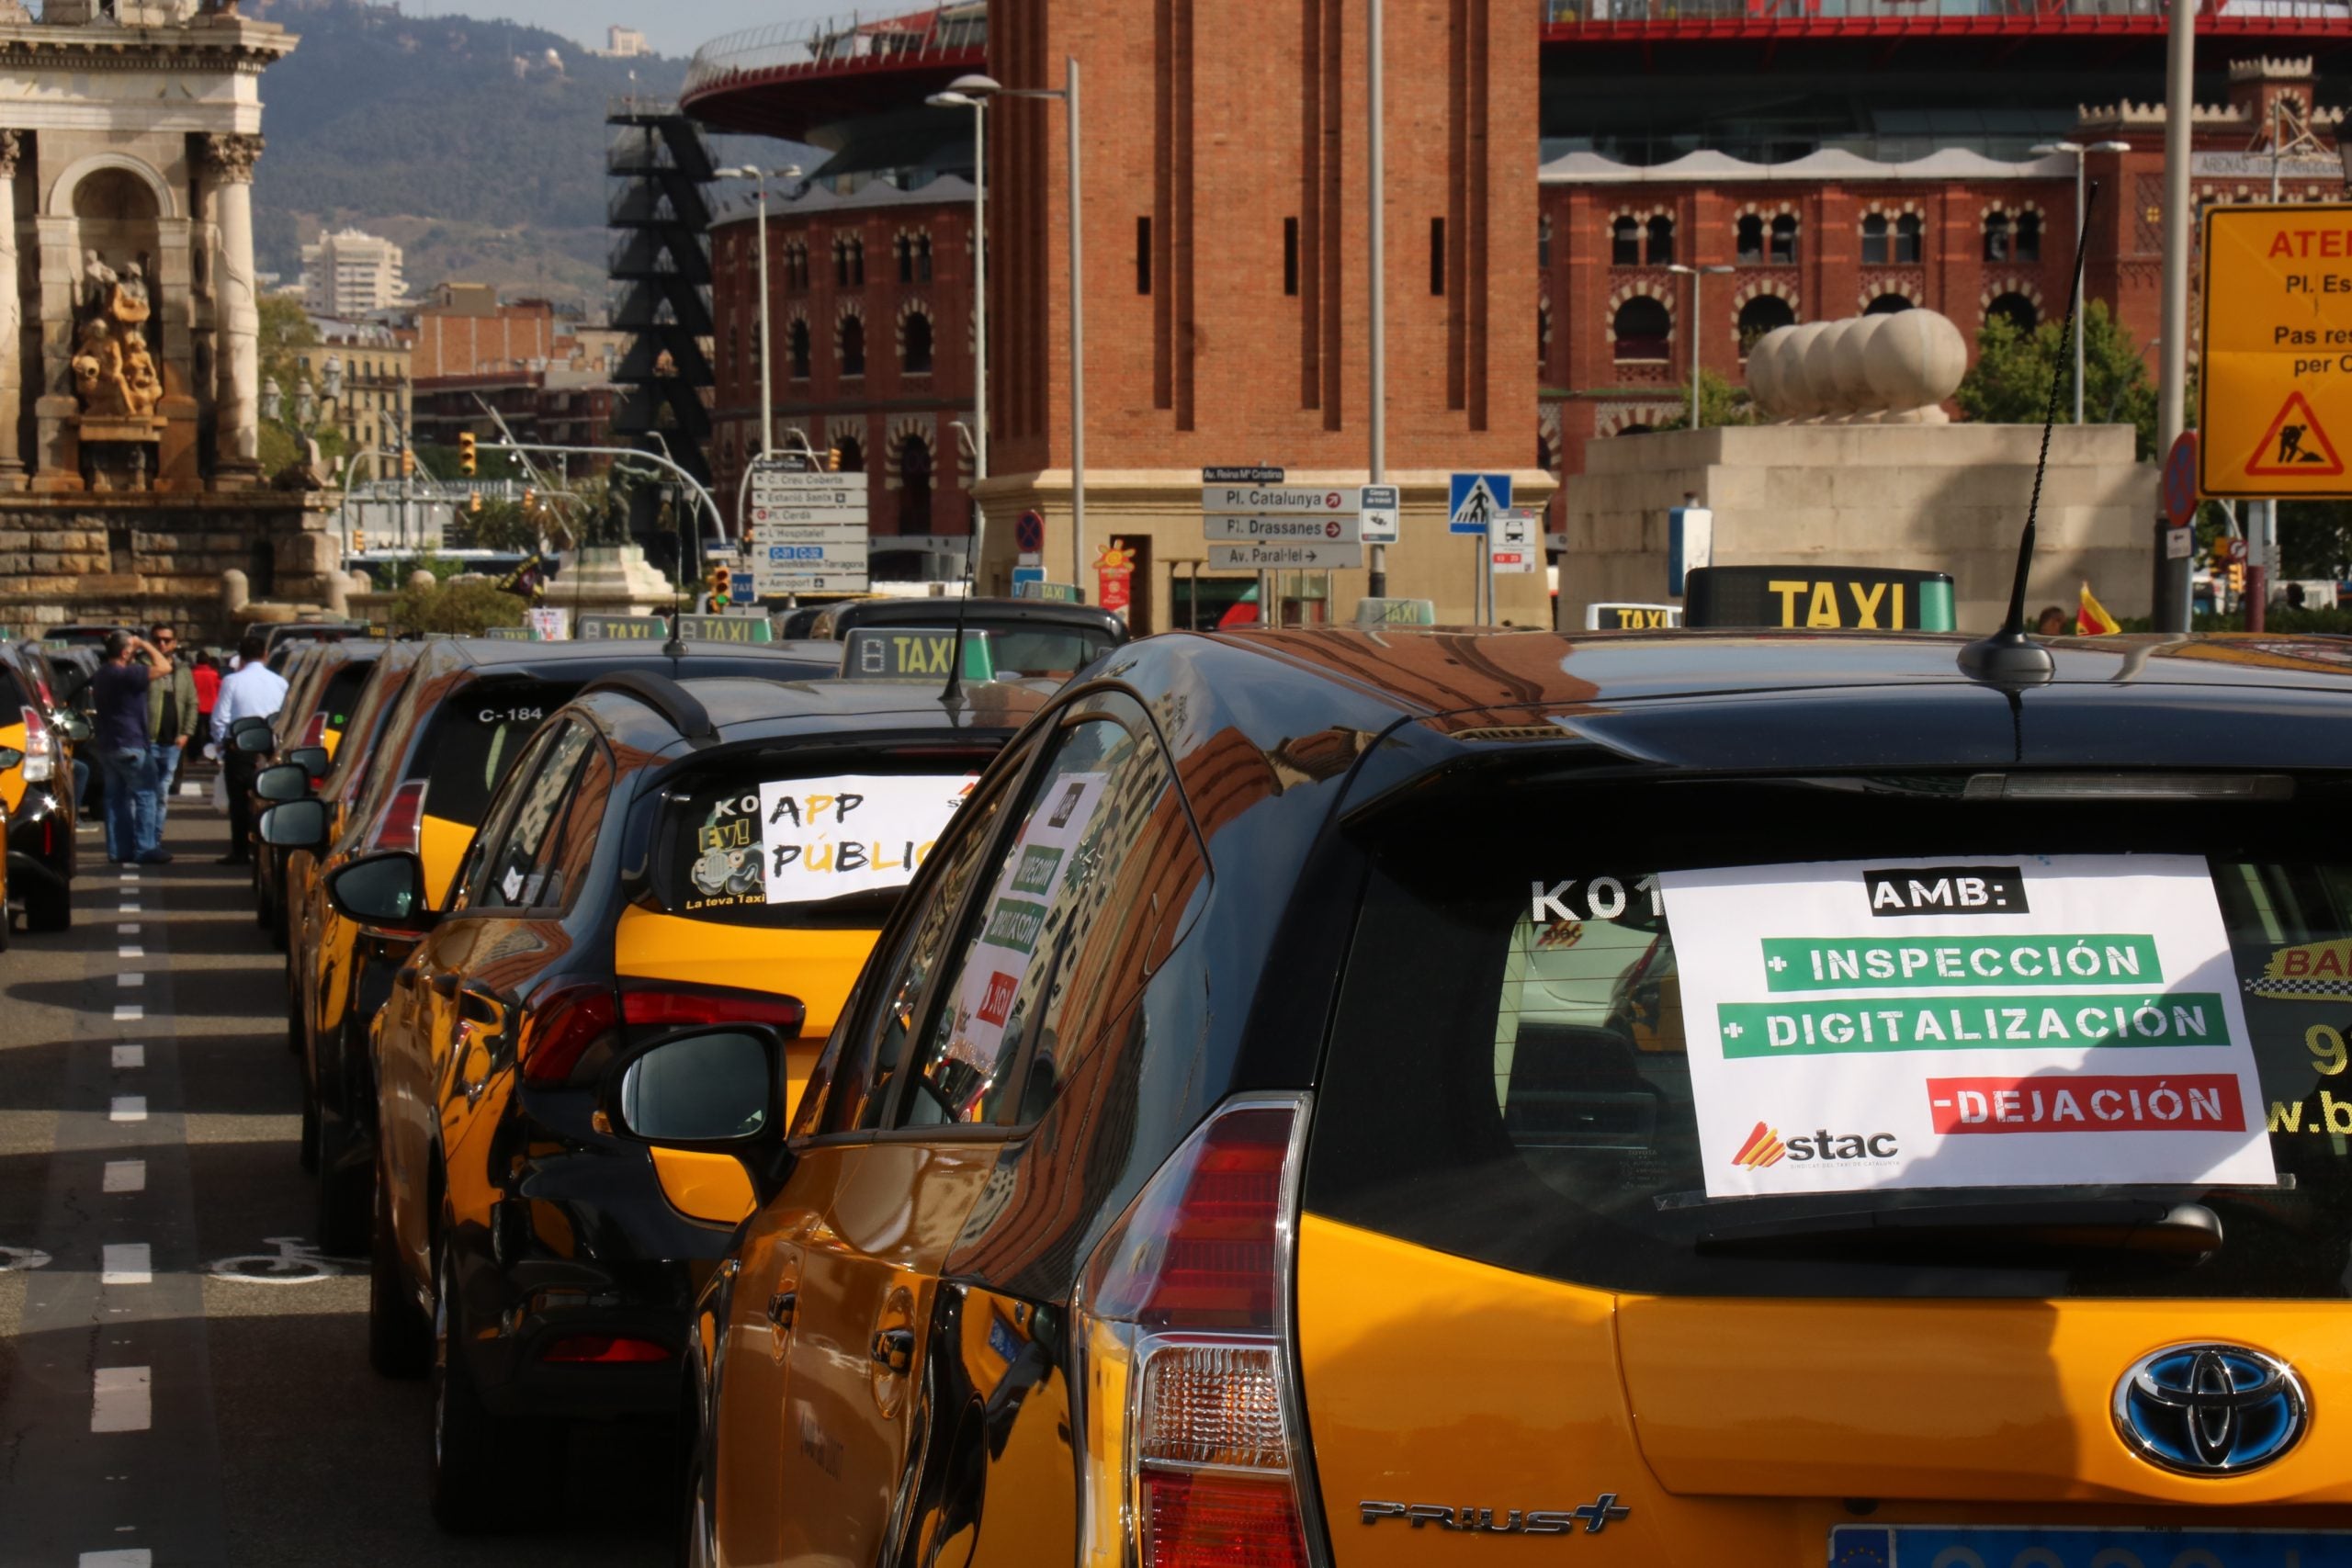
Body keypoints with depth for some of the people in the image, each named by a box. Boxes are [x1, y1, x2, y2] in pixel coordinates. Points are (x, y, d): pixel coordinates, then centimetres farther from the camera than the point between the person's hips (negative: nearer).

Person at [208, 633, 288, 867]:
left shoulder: (232, 682, -10)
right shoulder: (279, 682, 0)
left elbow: (220, 718, -8)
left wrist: (219, 744, 6)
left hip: (239, 749, -3)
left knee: (239, 801, 3)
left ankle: (240, 851, 3)